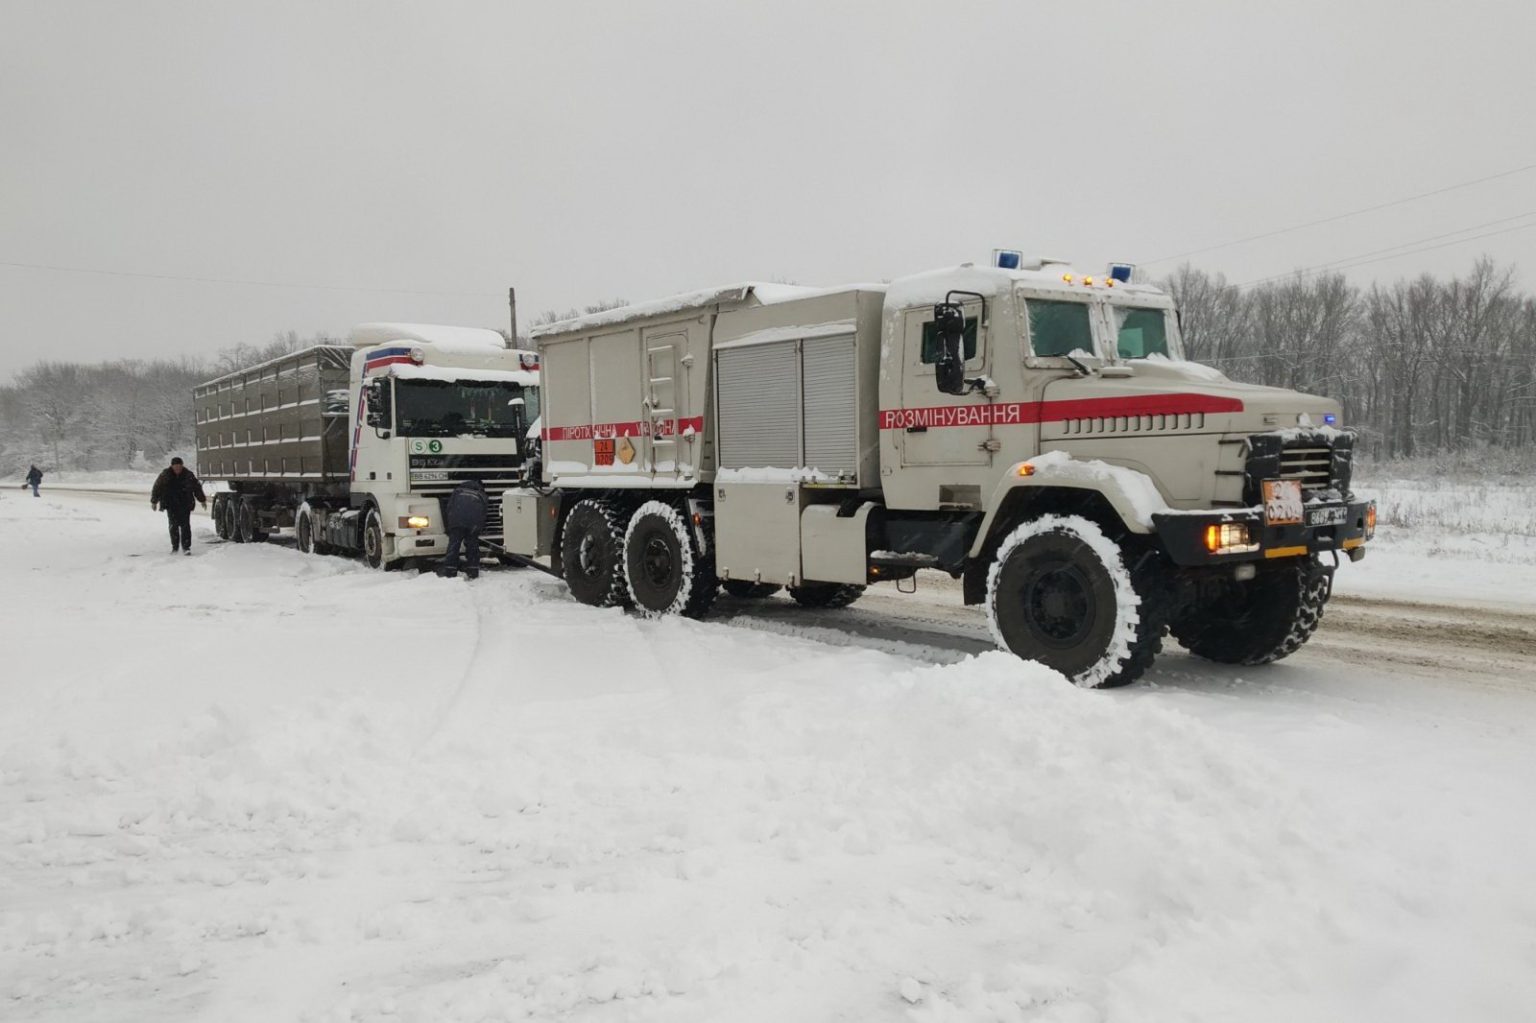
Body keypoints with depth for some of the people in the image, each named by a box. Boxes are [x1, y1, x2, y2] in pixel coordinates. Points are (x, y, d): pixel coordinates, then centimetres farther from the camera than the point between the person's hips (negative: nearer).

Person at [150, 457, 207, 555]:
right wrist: (154, 501, 10)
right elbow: (157, 488, 7)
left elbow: (197, 487, 11)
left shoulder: (188, 475, -1)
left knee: (185, 525, -6)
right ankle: (174, 546, 14)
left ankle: (186, 547, -3)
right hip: (171, 505, 1)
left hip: (185, 505, -1)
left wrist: (202, 500, 16)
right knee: (173, 526, 2)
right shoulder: (165, 474, -2)